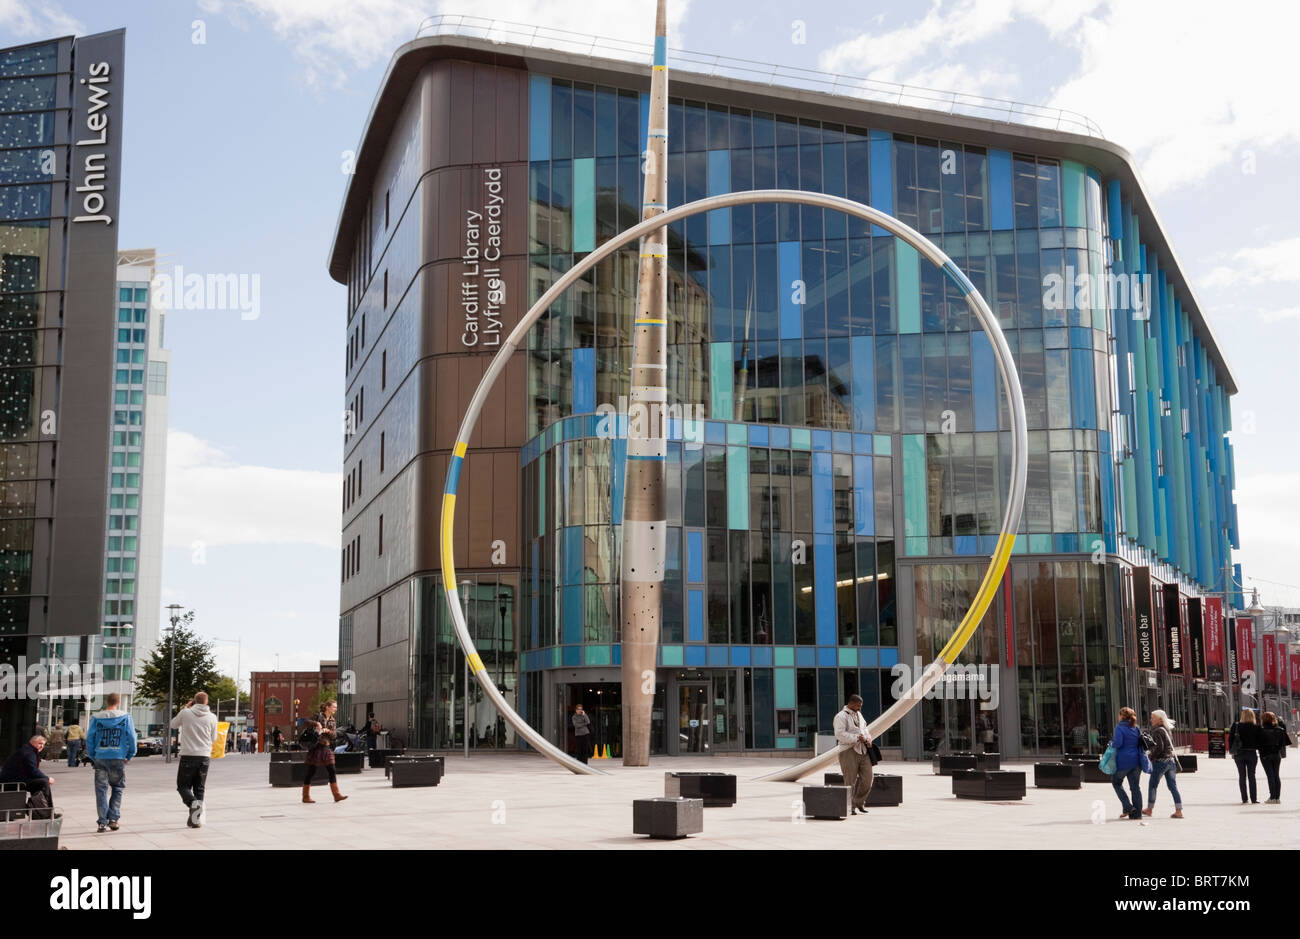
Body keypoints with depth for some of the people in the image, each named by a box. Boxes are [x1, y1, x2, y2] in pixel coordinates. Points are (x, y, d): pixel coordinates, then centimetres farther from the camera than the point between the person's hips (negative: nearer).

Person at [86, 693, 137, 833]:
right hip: (118, 758, 0)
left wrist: (92, 757, 9)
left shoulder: (96, 718, 2)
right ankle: (113, 818, 4)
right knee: (117, 789, 13)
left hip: (100, 758, 1)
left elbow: (89, 739, 1)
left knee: (101, 791, 6)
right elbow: (131, 737, -2)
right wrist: (129, 756, 8)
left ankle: (102, 822, 3)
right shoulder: (125, 717, 0)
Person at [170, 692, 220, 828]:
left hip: (188, 755, -2)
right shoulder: (211, 717, 1)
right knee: (200, 788, 11)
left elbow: (173, 724, 17)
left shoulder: (185, 713, -4)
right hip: (204, 756, 2)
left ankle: (193, 803, -22)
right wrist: (218, 734, 32)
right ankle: (196, 818, 6)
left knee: (183, 785, 7)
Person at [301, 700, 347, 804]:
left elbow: (335, 734, 5)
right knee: (311, 771, 0)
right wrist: (316, 723, -30)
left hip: (327, 747, 6)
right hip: (316, 747, -6)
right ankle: (305, 796, 9)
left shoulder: (332, 720, 13)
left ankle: (336, 795, -1)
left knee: (332, 771, -1)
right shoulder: (319, 715, -3)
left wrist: (327, 730, -13)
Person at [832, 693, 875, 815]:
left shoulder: (858, 715, 19)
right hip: (849, 751, -7)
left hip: (862, 750, 7)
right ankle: (850, 807, 8)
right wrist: (857, 738, -22)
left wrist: (868, 738, 5)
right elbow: (840, 734, -19)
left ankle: (859, 802, 19)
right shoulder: (841, 716, -8)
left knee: (868, 777, 2)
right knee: (850, 780, -3)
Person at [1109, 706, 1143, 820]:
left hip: (1123, 761, -6)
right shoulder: (1136, 728, 11)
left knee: (1116, 782, 14)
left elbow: (1117, 743, -19)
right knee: (1135, 787, 8)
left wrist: (1111, 742, 1)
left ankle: (1128, 806, 2)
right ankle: (1137, 813, 8)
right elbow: (1141, 744, 14)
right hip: (1136, 761, 6)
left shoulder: (1119, 727, -10)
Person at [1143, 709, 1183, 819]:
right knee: (1173, 786, 6)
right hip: (1171, 760, 8)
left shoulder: (1157, 731, -14)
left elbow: (1159, 748, -20)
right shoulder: (1168, 729, 11)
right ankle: (1179, 811, 2)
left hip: (1160, 761, -8)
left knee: (1152, 785, 5)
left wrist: (1150, 756, -8)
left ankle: (1149, 809, 13)